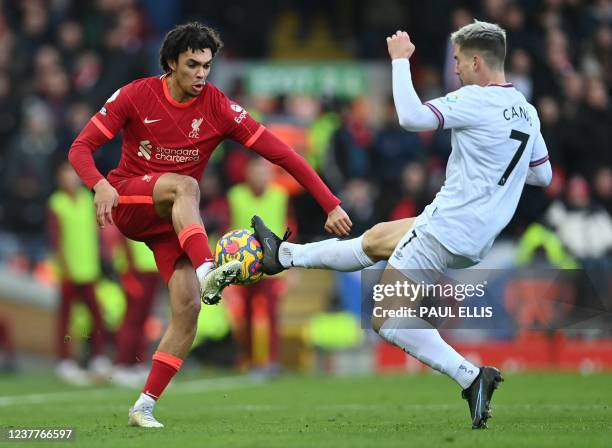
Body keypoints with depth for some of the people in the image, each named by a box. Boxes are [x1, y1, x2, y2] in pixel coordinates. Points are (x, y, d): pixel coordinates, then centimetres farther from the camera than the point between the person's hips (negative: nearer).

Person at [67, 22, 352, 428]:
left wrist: (331, 205, -18)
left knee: (188, 307, -14)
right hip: (127, 202, -3)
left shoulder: (219, 108, -7)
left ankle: (144, 406, -5)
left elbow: (280, 152, -11)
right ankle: (206, 272, -55)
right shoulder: (137, 96, -9)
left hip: (175, 219, 3)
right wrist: (100, 185, -33)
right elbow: (81, 148, -10)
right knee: (185, 186, -34)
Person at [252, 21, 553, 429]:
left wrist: (401, 60, -15)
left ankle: (471, 377, -14)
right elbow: (543, 176, 17)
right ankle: (285, 255, 44)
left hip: (448, 228, -9)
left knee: (387, 321, -3)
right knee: (374, 240, 27)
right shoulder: (527, 112, 7)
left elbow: (412, 117, -28)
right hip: (478, 238, 9)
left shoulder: (477, 100, -19)